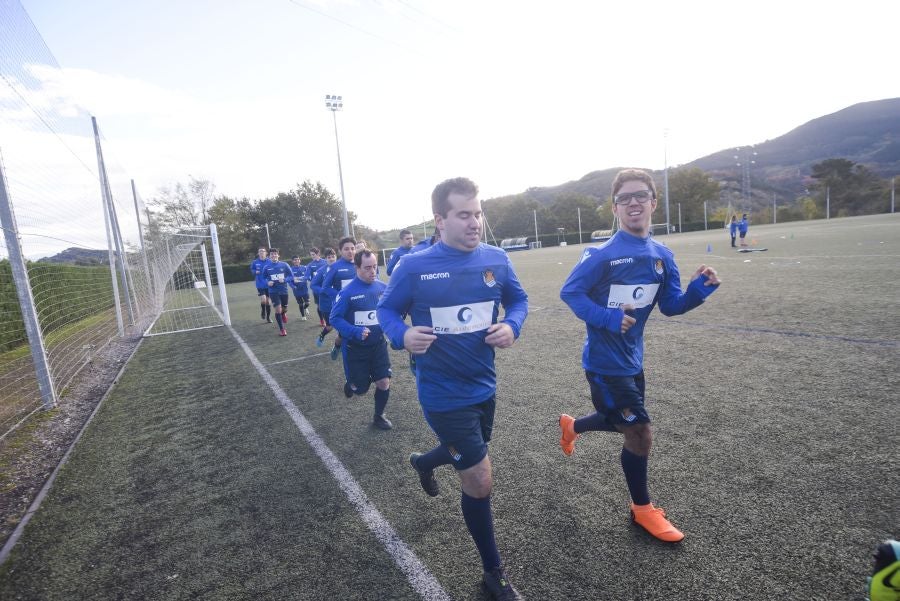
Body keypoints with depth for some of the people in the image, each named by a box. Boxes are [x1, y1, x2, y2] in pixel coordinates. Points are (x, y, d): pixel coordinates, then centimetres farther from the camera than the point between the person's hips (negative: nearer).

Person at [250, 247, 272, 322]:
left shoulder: (270, 262, -6)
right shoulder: (255, 262, -2)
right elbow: (252, 269, 14)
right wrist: (255, 272, -7)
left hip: (268, 285, 0)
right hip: (260, 285, 0)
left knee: (267, 301, 10)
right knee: (263, 300, -17)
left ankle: (268, 317, 25)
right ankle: (263, 311, 15)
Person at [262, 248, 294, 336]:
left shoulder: (284, 265, -4)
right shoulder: (267, 267, -3)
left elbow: (291, 276, -1)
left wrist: (284, 280, -19)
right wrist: (268, 282, -13)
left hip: (284, 290, 1)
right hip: (273, 291, -1)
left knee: (284, 308, 16)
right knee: (278, 309, -11)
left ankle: (283, 314, 56)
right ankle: (281, 329, 3)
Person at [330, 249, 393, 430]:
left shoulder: (383, 287, -6)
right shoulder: (347, 292, -18)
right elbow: (335, 318, -15)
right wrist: (355, 332, -28)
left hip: (378, 345, 3)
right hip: (355, 348, -3)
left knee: (384, 383, 1)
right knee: (361, 389, 8)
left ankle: (379, 416, 27)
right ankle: (351, 384, 46)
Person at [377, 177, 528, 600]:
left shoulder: (496, 260, -5)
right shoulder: (414, 267, -15)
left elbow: (518, 300, 9)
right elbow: (386, 309, -3)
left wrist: (512, 326, -12)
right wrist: (402, 335, -24)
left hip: (484, 387, 6)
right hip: (444, 395, -5)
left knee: (465, 456, 29)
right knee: (480, 483, 2)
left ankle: (423, 462, 66)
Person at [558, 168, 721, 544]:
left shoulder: (662, 256, 1)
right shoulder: (603, 255, -20)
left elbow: (671, 306, 4)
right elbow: (569, 293, -15)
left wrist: (700, 287, -14)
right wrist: (608, 319, -25)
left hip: (632, 358, 7)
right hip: (605, 362, -7)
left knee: (625, 424, 23)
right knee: (639, 434, 1)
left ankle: (570, 425, 53)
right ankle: (643, 510, 28)